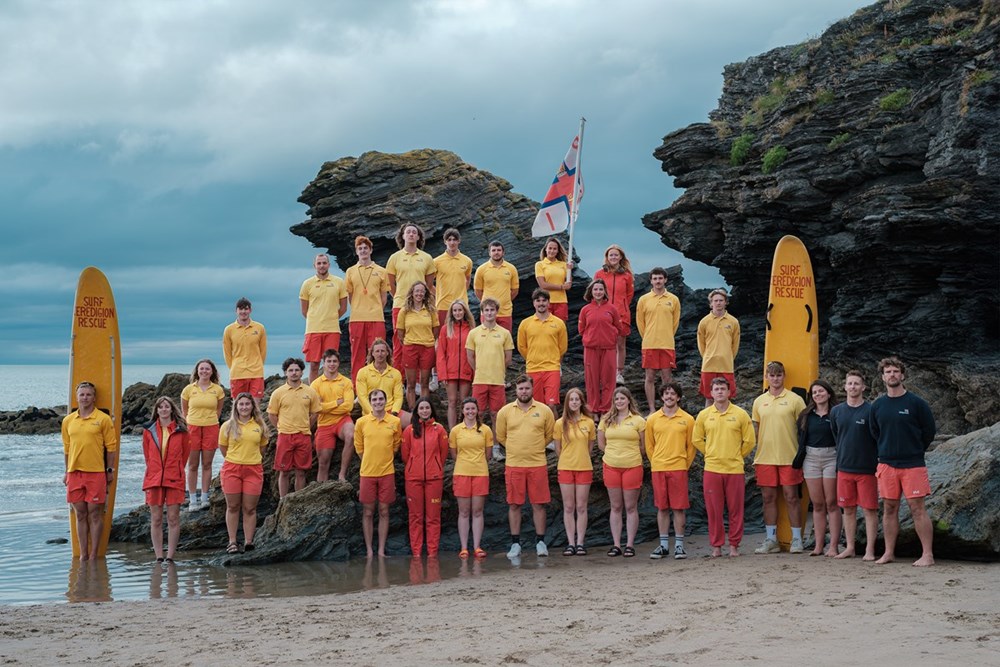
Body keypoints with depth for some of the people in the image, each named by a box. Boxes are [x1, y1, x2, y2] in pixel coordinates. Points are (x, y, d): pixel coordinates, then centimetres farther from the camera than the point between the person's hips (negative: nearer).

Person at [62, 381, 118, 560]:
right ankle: (83, 555, 12)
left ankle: (94, 555, 5)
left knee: (95, 514, -1)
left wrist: (110, 470, -4)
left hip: (96, 472, -4)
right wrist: (67, 472, 14)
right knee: (80, 515, 7)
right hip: (75, 472, 4)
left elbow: (111, 447, 0)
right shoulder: (68, 420, 10)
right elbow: (67, 448, 17)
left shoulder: (103, 419, -1)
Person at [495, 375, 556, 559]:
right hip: (514, 465, 0)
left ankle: (541, 542, 8)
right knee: (514, 505, 2)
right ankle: (515, 544, 8)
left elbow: (549, 435, 13)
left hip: (538, 464, 0)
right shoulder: (505, 412, 3)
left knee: (538, 504, 1)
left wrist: (534, 448, 10)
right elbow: (501, 437, 13)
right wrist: (516, 449, 12)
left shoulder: (544, 411, 3)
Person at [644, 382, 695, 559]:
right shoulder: (652, 420, 7)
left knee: (679, 508, -1)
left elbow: (691, 445, 7)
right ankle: (664, 545, 12)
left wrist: (685, 465, 4)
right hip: (658, 469, 2)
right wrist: (655, 463, 8)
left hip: (678, 469, -2)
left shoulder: (687, 420, 2)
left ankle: (679, 545, 5)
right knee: (662, 508, 6)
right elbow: (649, 445, 13)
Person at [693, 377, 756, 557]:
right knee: (713, 510, 2)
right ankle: (716, 545, 11)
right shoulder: (704, 415, 5)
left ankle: (734, 545, 12)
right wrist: (711, 455, 10)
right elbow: (697, 440, 14)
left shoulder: (740, 414, 1)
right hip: (711, 469, 1)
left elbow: (749, 441, 5)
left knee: (735, 509, 2)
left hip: (735, 469, -1)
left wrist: (736, 457, 7)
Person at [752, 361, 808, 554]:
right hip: (765, 457, 4)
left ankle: (797, 539, 6)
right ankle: (771, 540, 13)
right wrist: (754, 455, 8)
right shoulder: (759, 401, 11)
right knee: (768, 498, 6)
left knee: (791, 497, -1)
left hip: (788, 457, -4)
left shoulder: (795, 400, -1)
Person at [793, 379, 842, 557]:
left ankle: (833, 546, -3)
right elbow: (801, 439, 14)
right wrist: (798, 461, 6)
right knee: (817, 504, 5)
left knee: (831, 503, -4)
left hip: (831, 457, -4)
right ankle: (818, 545, 8)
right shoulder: (806, 416, 11)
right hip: (811, 459, 4)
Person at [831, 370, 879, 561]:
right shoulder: (836, 411, 6)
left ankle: (870, 549, 3)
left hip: (867, 468, -4)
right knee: (848, 509, 9)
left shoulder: (871, 411, -7)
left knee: (870, 509, -1)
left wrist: (878, 463, -4)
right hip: (844, 467, 4)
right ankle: (850, 547, 16)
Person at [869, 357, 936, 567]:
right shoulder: (877, 406, 7)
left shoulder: (916, 403, -4)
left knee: (918, 508, -6)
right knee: (889, 508, 7)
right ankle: (889, 553, 14)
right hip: (886, 463, 4)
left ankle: (927, 554, -3)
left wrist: (914, 451, 10)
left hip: (912, 464, -4)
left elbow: (930, 430, 3)